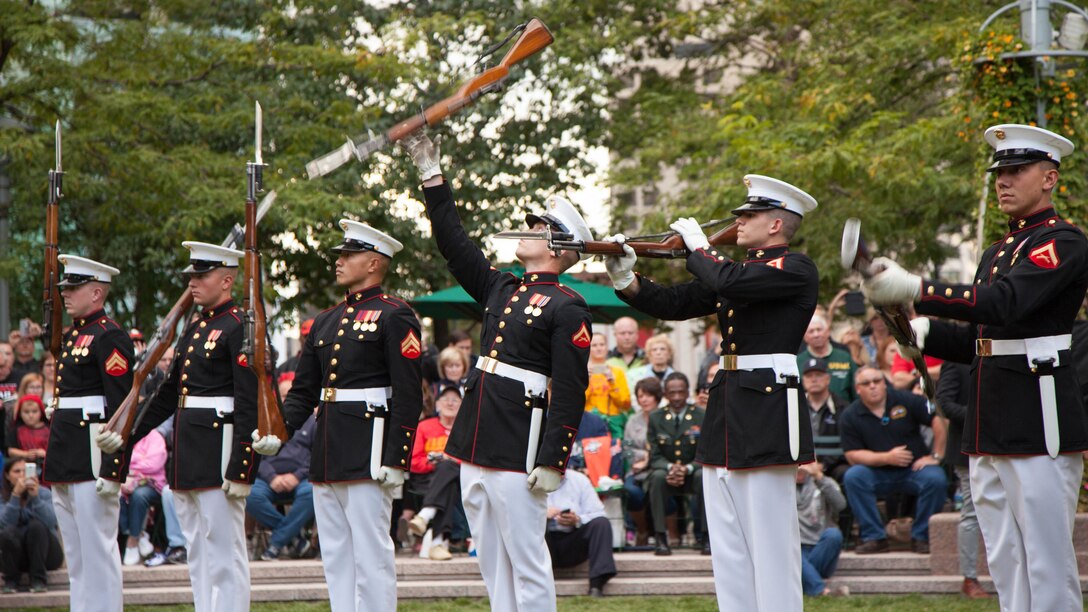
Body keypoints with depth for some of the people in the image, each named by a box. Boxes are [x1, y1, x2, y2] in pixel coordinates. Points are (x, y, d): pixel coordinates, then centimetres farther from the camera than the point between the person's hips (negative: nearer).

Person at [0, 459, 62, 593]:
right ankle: (11, 580, -11)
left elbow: (50, 522, -21)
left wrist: (35, 497, -33)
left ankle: (38, 580, -23)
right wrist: (15, 495, -29)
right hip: (18, 557, 0)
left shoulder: (43, 493, -2)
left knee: (36, 526, -29)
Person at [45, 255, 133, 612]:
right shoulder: (70, 337, 18)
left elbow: (122, 408, -17)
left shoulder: (109, 337, -11)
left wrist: (112, 470, -21)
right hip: (64, 461, 10)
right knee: (74, 553, 12)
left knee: (98, 547, -7)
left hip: (92, 457, -10)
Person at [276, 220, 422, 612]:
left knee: (370, 554, -6)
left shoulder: (394, 317, -6)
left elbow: (408, 395, -12)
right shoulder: (325, 322, 17)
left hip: (368, 451, -8)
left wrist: (396, 460, -18)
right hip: (326, 454, 8)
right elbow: (303, 391, 18)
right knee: (336, 555, 10)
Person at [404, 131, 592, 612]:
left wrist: (552, 462, -19)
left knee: (527, 564, -5)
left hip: (519, 453, -8)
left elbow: (569, 393, -13)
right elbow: (454, 243, 23)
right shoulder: (502, 290, 16)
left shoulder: (568, 309, -7)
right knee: (492, 565, 11)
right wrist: (430, 172, 19)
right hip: (476, 447, 8)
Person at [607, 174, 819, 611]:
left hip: (766, 409, -9)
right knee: (727, 542, 10)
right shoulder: (739, 268, 18)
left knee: (769, 539, -6)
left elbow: (728, 283, -23)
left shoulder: (796, 270, -8)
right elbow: (675, 304, 15)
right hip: (725, 411, 9)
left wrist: (699, 248, -6)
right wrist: (625, 280, 1)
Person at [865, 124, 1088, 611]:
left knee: (1047, 557, -7)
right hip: (990, 425, 9)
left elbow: (1005, 303, -24)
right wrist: (922, 332, 5)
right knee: (1005, 562, 11)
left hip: (1040, 420, -9)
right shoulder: (998, 251, 21)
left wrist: (913, 289, -28)